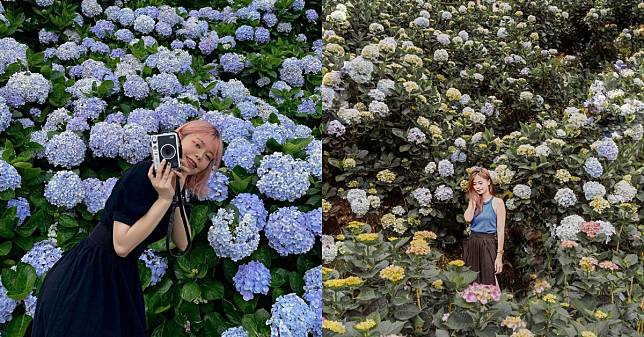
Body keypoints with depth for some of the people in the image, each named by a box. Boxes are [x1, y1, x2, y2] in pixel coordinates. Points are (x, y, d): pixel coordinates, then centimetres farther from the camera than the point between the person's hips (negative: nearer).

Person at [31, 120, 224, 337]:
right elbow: (122, 245, -27)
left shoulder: (176, 186, 3)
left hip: (122, 278, 8)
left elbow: (182, 244, -2)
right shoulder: (143, 174, -21)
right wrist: (164, 199, -28)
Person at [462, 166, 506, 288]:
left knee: (488, 283, -6)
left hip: (488, 245, -5)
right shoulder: (474, 202, 11)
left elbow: (500, 231, -7)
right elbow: (468, 218, -9)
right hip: (472, 244, 5)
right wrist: (473, 200, -1)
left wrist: (499, 256, -12)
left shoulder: (497, 202, -4)